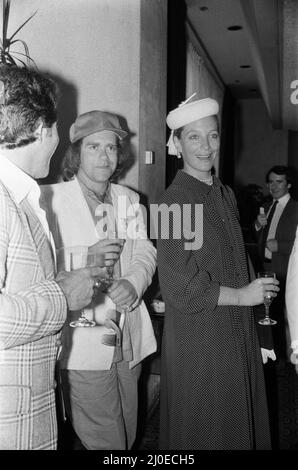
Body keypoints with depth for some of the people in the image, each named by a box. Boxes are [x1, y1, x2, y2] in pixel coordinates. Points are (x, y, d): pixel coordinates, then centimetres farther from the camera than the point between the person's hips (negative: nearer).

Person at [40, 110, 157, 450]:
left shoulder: (128, 199, 13)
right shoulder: (51, 199, -6)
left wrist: (133, 282, -16)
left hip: (129, 344, 6)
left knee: (127, 437, 18)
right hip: (84, 344, -5)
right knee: (106, 441, 2)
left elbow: (145, 252, 5)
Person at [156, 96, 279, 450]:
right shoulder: (174, 201, -15)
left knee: (240, 423, 19)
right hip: (197, 337, -7)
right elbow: (180, 287, -19)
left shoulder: (226, 195, 9)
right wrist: (242, 295, -11)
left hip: (238, 333, 7)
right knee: (203, 432, 10)